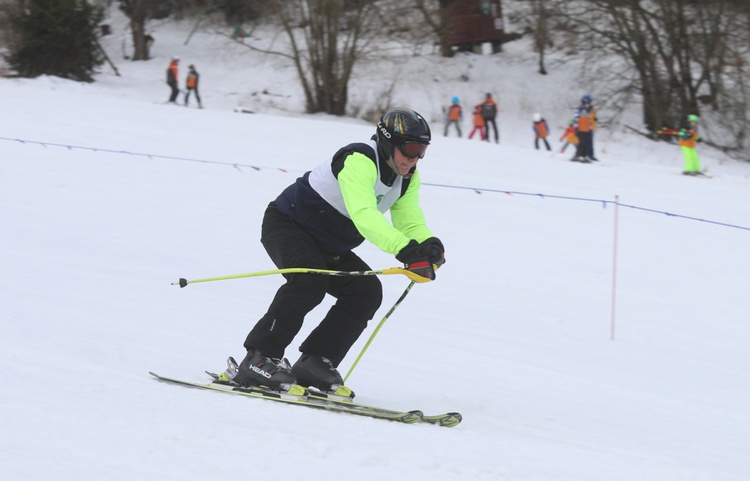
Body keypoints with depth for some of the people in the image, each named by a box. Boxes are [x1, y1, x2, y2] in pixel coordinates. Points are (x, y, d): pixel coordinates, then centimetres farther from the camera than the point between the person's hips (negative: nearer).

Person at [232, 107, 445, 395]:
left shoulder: (408, 178, -1)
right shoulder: (359, 160, -30)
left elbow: (410, 223, -5)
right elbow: (363, 214, -44)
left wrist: (429, 245, -29)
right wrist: (403, 248, -56)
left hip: (330, 247, 9)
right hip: (287, 225, -9)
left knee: (367, 291, -10)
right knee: (310, 280, -33)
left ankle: (315, 363, -7)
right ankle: (259, 360, -28)